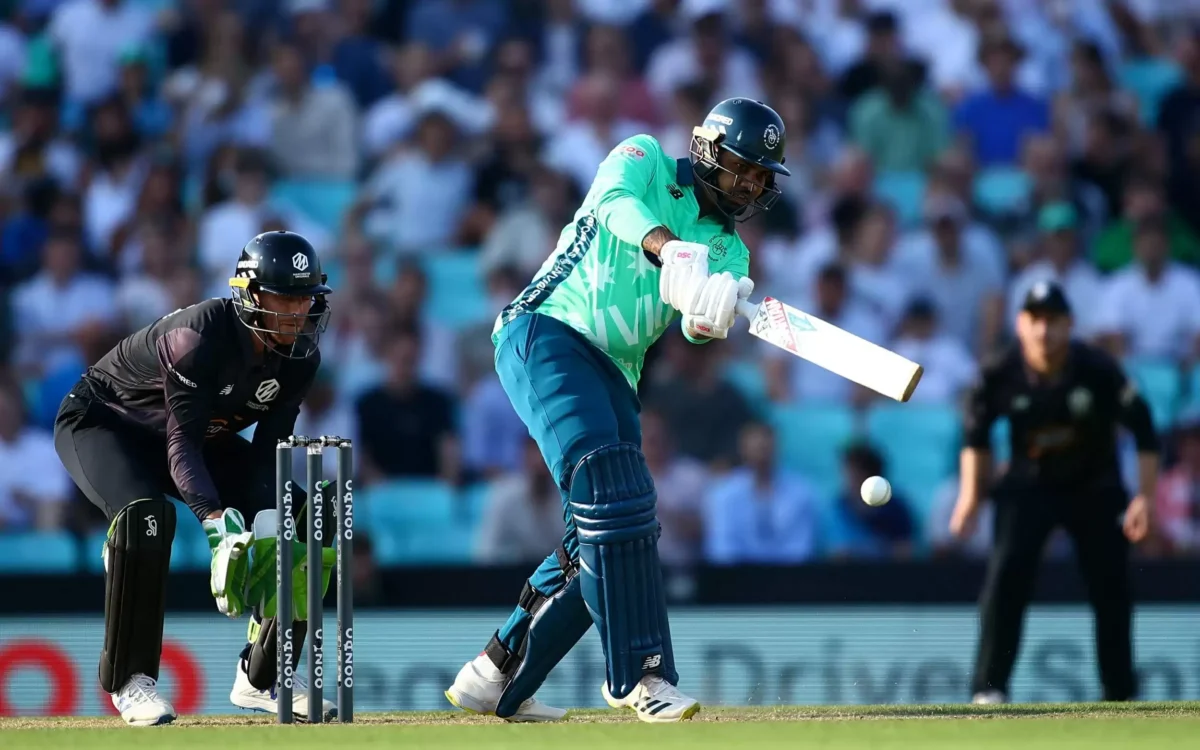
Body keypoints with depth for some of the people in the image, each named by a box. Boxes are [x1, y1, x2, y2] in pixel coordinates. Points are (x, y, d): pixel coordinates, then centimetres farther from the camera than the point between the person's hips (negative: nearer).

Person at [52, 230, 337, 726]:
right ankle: (131, 680, -21)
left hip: (203, 437, 7)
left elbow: (270, 444, -13)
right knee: (146, 515, -36)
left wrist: (267, 512, -31)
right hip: (102, 421, -7)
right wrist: (218, 520, -51)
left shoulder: (300, 357, -15)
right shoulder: (199, 335, -36)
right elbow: (182, 444, -38)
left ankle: (262, 679, 4)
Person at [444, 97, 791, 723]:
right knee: (610, 488, -25)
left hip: (613, 376, 7)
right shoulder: (645, 161, 3)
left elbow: (695, 329, -6)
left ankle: (496, 681, 15)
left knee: (598, 541, 1)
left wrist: (714, 314, -31)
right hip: (545, 334, -7)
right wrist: (669, 248, -42)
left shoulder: (730, 251, 15)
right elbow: (614, 199, -22)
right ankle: (637, 672, -30)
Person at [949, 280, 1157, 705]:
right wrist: (970, 496, -7)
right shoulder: (1000, 376, -18)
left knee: (1111, 590, 1)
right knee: (1006, 576, -18)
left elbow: (1142, 428, -12)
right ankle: (990, 689, -16)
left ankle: (1121, 697, 15)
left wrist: (1145, 497, -17)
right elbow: (976, 436, 0)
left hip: (1094, 490, 0)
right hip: (1028, 488, 0)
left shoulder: (1098, 371, -22)